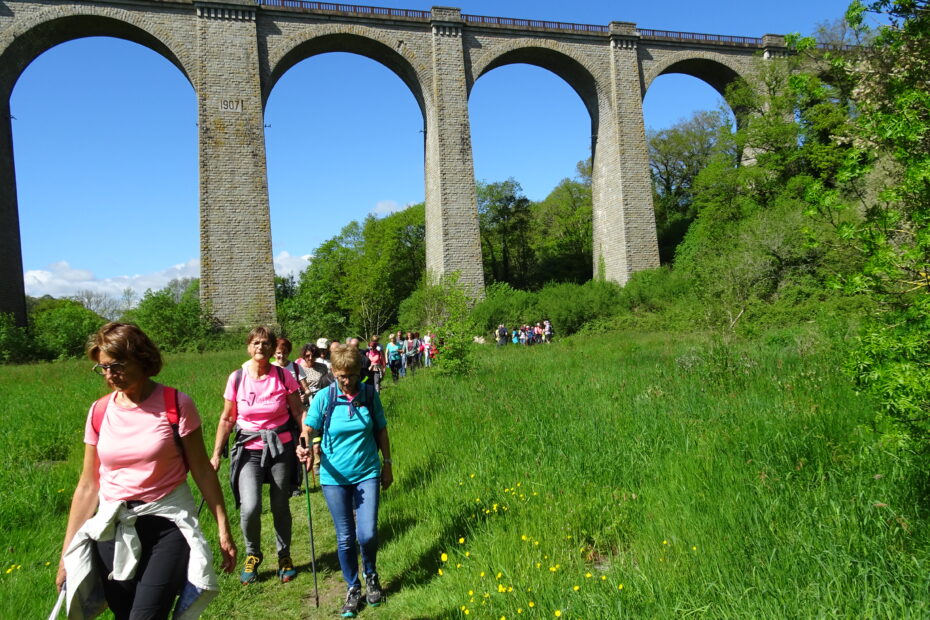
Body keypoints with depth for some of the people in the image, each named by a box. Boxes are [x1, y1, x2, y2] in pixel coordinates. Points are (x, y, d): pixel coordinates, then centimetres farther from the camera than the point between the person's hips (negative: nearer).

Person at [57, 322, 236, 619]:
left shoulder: (176, 405, -9)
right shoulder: (99, 412, 1)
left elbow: (202, 470, -4)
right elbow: (88, 485, 7)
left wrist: (224, 529, -3)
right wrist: (67, 553, 8)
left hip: (168, 527, -3)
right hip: (113, 531, 4)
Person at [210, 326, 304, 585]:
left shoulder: (283, 376, -6)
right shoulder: (237, 378, -3)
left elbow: (299, 413, -1)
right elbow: (227, 420, 5)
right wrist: (216, 455, 4)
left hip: (281, 448, 0)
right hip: (249, 450, 0)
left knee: (280, 507, 7)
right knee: (250, 508, -15)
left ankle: (284, 556, 33)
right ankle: (252, 555, 15)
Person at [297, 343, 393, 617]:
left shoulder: (369, 394, -5)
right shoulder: (324, 397, -8)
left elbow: (381, 431, 5)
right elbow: (309, 429, -6)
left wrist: (387, 465, 10)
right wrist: (303, 446, -29)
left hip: (367, 473, 0)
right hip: (335, 477, 0)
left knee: (367, 535, -5)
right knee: (345, 538, 8)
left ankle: (371, 577, 27)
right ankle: (352, 588, 31)